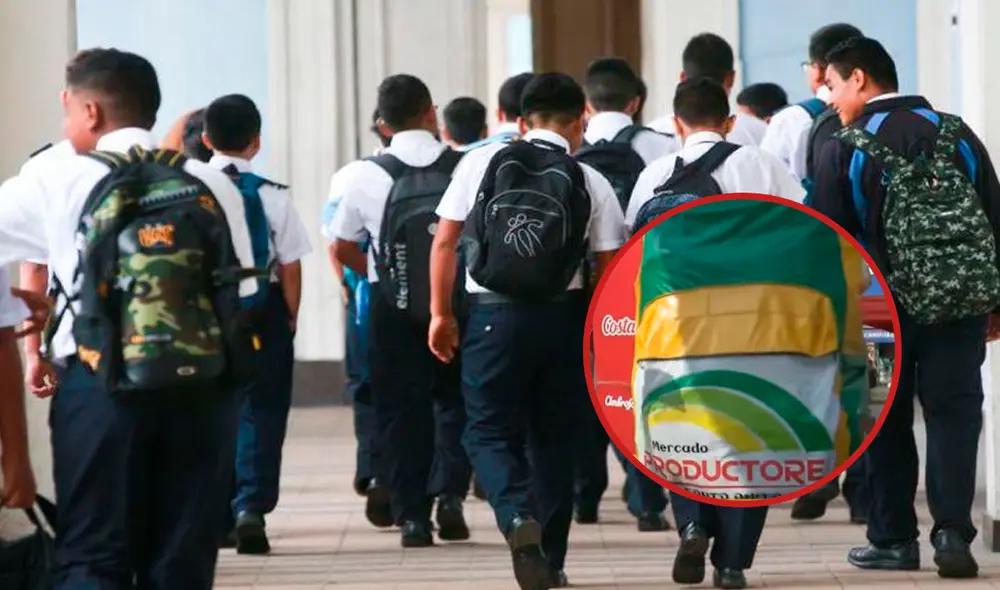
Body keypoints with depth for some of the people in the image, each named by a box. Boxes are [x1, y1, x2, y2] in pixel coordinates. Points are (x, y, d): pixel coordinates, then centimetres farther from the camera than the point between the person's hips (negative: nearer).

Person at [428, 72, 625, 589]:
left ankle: (518, 518, -22)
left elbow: (445, 241, 1)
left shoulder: (482, 162, 1)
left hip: (492, 314, -1)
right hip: (562, 318, 1)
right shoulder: (591, 183, 1)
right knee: (553, 438, 15)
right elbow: (610, 268, -2)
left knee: (490, 432, 6)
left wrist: (441, 313, 9)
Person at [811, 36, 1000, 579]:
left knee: (886, 419, 9)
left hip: (886, 303, -2)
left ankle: (893, 539, 12)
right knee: (953, 410, 3)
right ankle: (953, 532, -10)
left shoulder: (844, 150, -5)